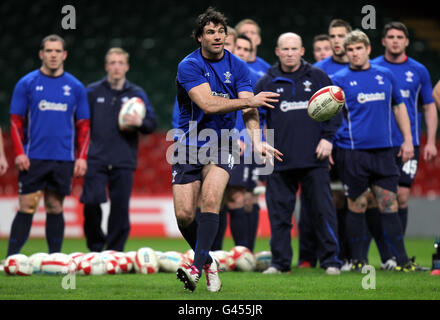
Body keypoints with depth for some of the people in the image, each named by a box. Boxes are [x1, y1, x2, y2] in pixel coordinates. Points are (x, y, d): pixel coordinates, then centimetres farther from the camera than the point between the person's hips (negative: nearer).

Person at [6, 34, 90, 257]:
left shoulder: (75, 87, 9)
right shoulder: (26, 84, 3)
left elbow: (83, 126, 11)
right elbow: (16, 121, 2)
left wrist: (81, 157, 2)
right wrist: (19, 153, -8)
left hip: (63, 160, 2)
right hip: (33, 158, -2)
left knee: (55, 208, 6)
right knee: (26, 209, -6)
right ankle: (11, 258, -4)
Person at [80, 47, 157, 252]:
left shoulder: (137, 94, 10)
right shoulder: (93, 92, 9)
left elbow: (152, 125, 8)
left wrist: (139, 122, -14)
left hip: (124, 162, 1)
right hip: (96, 160, -1)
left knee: (120, 208, -1)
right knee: (91, 202, -14)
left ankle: (114, 251, 10)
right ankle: (95, 246, 4)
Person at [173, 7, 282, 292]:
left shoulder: (237, 66, 0)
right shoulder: (189, 66, -10)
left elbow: (249, 109, -9)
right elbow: (207, 104, -23)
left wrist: (257, 141, -27)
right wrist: (249, 100, -20)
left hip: (221, 146, 1)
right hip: (189, 146, -1)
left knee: (210, 200, -22)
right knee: (184, 214, -7)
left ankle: (196, 268, -24)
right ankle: (208, 261, 18)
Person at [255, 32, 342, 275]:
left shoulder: (317, 77, 7)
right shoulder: (267, 82, 8)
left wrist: (327, 137, -1)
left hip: (314, 158, -1)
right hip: (280, 161, 1)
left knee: (323, 210, -2)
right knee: (279, 214, 3)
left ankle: (331, 260, 5)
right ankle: (280, 262, 11)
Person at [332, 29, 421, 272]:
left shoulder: (385, 75, 11)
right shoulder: (339, 79, 1)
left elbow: (399, 107, 19)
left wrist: (407, 140, 14)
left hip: (383, 151, 3)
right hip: (353, 152, -3)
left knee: (389, 206, 1)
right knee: (357, 207, 2)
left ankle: (402, 260, 4)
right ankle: (357, 259, 11)